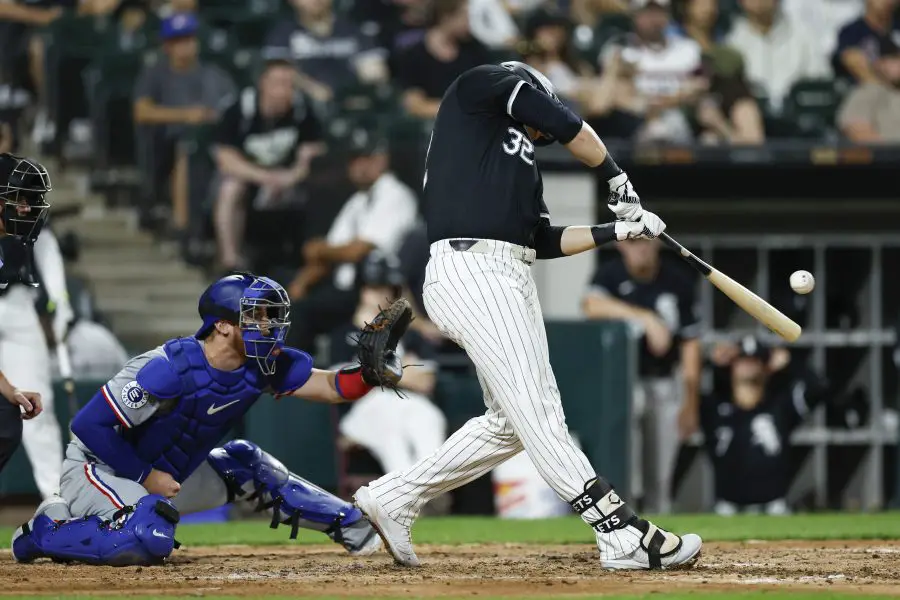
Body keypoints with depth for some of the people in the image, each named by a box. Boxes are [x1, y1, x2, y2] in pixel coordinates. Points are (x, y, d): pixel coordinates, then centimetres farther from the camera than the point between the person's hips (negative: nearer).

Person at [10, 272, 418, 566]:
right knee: (150, 538, -35)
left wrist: (373, 369, -30)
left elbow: (333, 387, -10)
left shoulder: (264, 366, -8)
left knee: (245, 465, 9)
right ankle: (45, 532, -14)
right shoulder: (172, 369, -30)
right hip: (97, 470, -8)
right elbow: (89, 424, -26)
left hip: (167, 474, 8)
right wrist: (146, 476, -22)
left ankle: (350, 527, 20)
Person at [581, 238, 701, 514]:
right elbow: (592, 305, -31)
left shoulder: (678, 280, -1)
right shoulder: (610, 274, -8)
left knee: (660, 481, 5)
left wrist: (690, 404, 2)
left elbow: (689, 341, 3)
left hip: (665, 384, 3)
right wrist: (646, 318, -40)